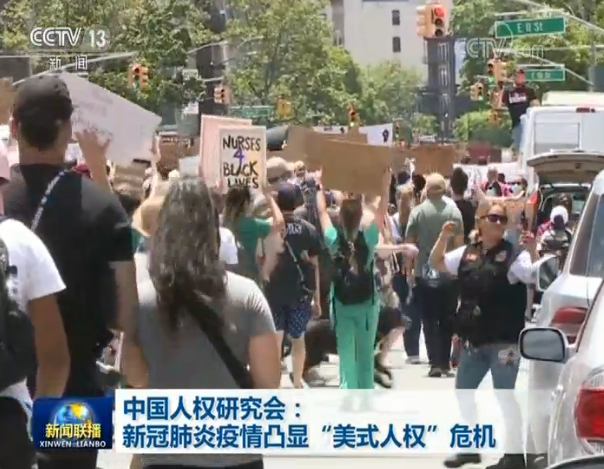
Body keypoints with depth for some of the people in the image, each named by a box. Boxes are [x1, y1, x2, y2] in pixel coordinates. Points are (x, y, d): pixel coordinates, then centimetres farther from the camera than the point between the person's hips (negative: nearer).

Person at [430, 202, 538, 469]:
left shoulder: (514, 255, -8)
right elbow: (436, 263, 19)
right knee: (463, 392, 15)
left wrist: (532, 250, -35)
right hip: (474, 339, 7)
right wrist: (444, 237, 3)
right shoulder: (467, 253, 9)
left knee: (505, 395, -5)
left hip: (504, 340, -7)